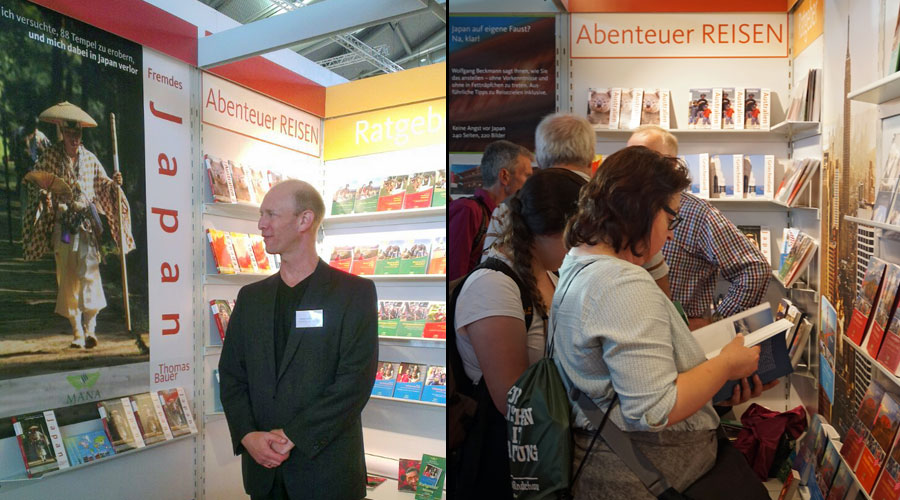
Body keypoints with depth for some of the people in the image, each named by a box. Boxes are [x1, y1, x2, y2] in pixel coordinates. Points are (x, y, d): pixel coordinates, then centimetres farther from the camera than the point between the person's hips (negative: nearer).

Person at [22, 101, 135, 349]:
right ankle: (76, 331, 14)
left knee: (89, 272, -13)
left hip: (87, 224, 0)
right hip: (61, 227, 1)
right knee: (67, 278, 5)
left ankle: (90, 327, -13)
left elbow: (102, 185, 15)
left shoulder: (90, 159, 8)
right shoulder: (49, 157, 4)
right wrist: (43, 195, -13)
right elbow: (34, 182, 7)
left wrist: (114, 183, -5)